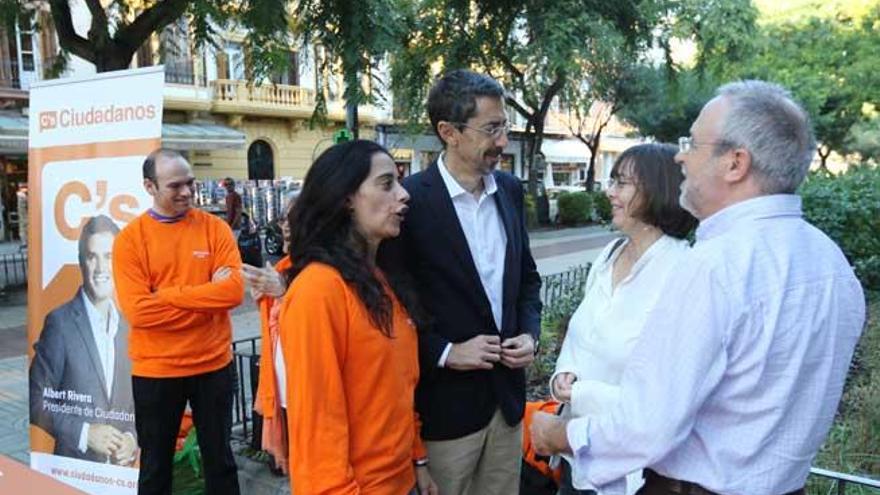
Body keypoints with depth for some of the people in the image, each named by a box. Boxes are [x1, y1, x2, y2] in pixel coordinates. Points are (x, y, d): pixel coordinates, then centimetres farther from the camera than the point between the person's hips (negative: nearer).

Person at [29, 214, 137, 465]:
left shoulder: (128, 323, 3)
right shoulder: (59, 322, -10)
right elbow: (38, 402, -8)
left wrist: (134, 438, -6)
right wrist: (84, 433, -16)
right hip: (73, 466, -3)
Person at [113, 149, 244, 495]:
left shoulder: (215, 228, -3)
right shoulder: (130, 239, -6)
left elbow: (234, 290, -14)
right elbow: (137, 310, -16)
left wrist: (167, 295, -16)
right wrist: (208, 297, -15)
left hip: (214, 365, 1)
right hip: (155, 370, -1)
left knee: (219, 457, 17)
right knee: (155, 464, 16)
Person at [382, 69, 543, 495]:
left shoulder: (510, 189, 5)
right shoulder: (411, 199, -15)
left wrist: (529, 333, 0)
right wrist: (444, 352, -15)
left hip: (507, 393, 6)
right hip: (445, 401, -5)